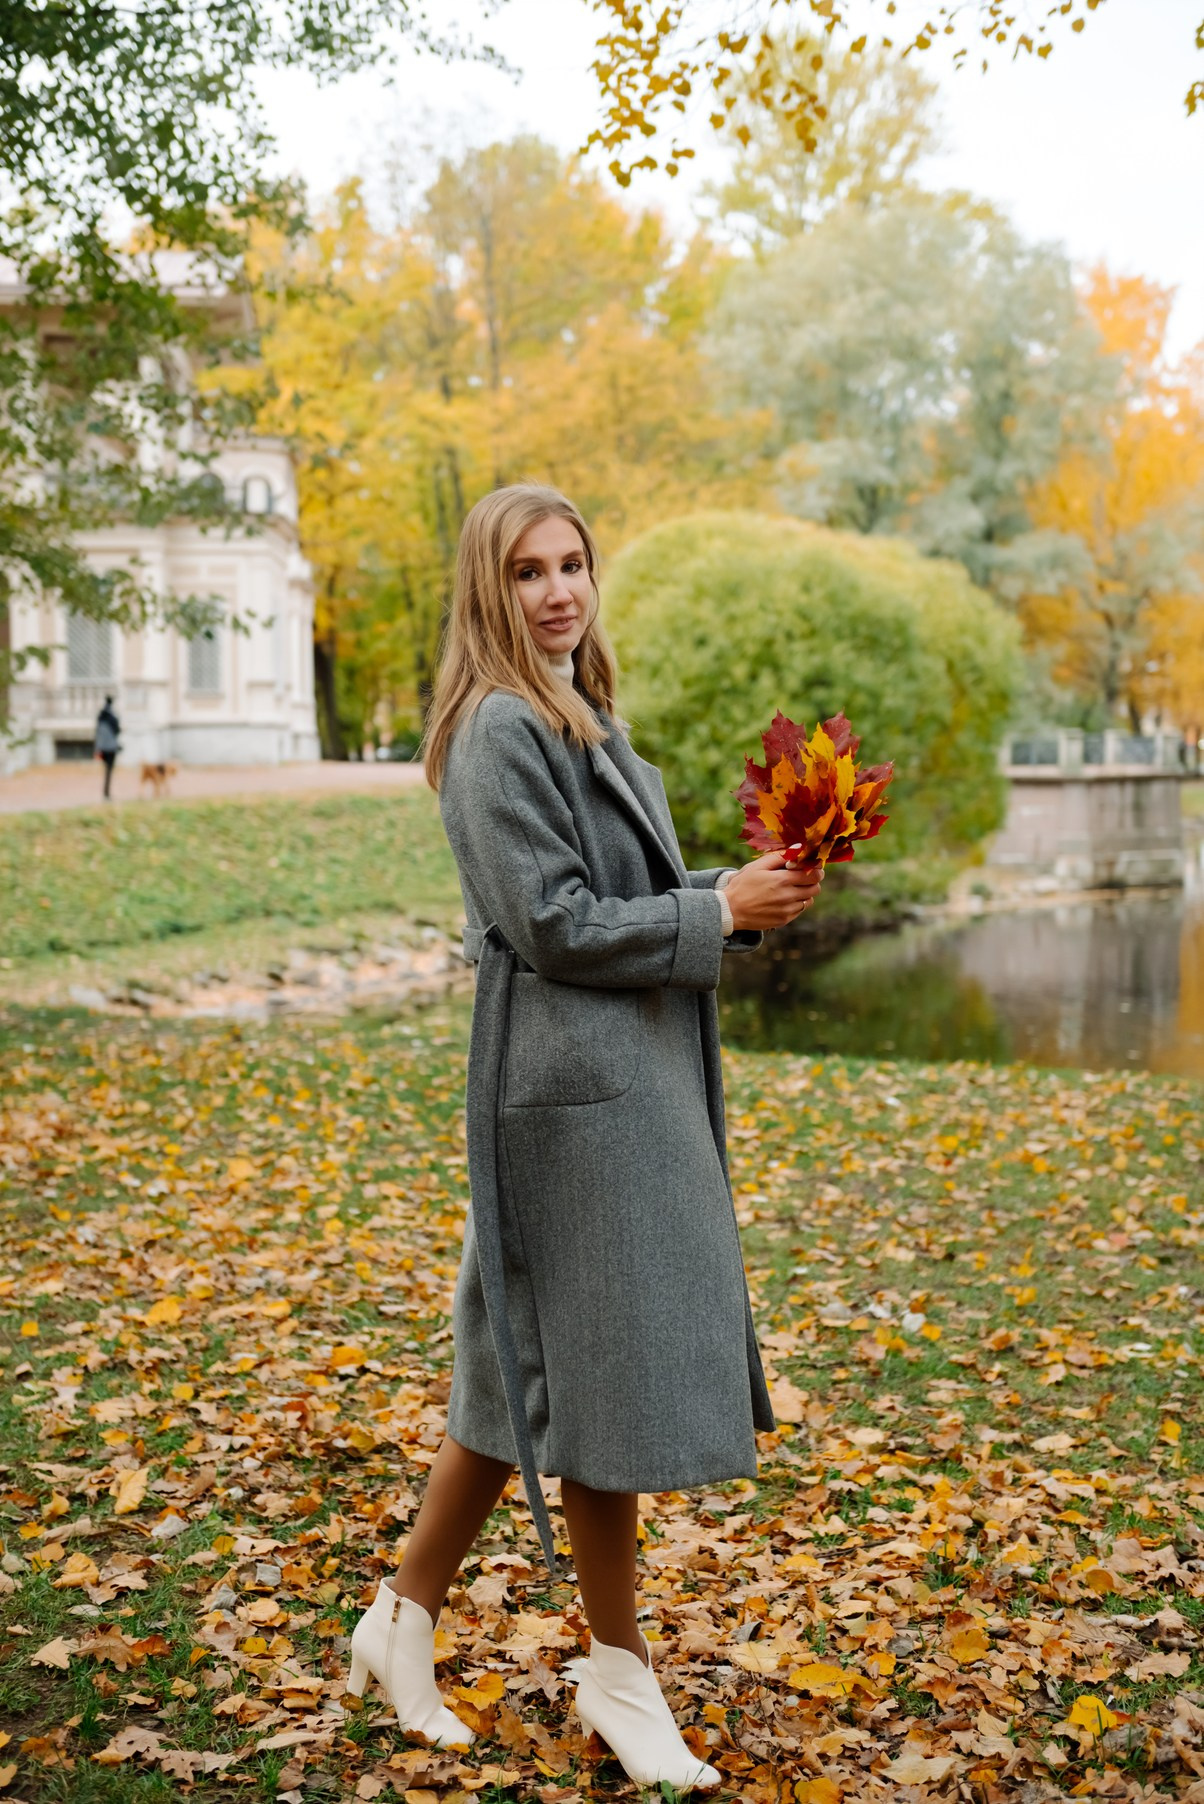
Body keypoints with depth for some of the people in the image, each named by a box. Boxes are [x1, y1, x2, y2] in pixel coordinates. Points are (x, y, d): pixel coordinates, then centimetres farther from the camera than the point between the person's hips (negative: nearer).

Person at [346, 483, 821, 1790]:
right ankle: (618, 1670, 19)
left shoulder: (583, 721, 16)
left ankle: (405, 1618, 28)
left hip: (627, 1079, 10)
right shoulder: (500, 729, -14)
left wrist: (739, 892, 4)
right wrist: (720, 914, -13)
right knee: (594, 1365, 2)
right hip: (572, 1084, -10)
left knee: (530, 1367, 15)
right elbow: (554, 924, -18)